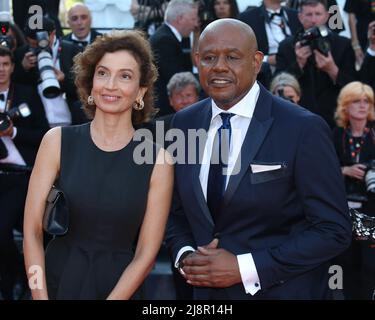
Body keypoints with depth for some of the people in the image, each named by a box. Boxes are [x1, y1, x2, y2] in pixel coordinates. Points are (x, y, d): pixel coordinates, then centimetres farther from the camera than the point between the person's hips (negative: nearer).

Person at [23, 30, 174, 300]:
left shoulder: (158, 160, -7)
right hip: (56, 283, 1)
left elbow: (145, 255, -7)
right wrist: (39, 296, -14)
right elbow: (32, 231, -6)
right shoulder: (58, 141, -5)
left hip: (119, 289, 0)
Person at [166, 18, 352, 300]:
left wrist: (244, 268, -20)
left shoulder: (304, 129, -16)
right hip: (206, 290, 4)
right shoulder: (184, 123, 0)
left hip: (282, 291, -4)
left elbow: (334, 231, -16)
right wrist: (185, 256, -9)